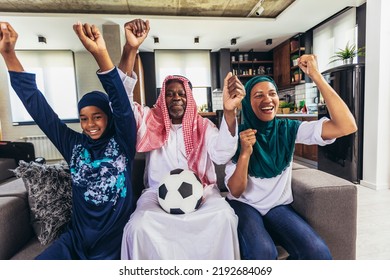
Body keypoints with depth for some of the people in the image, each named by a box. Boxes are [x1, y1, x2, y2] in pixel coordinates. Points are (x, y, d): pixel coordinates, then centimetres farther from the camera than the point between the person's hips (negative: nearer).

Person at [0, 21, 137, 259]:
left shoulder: (122, 143, -9)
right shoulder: (74, 145, 0)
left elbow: (123, 106, -24)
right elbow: (39, 109, -2)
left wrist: (101, 54, -37)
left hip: (115, 238, -2)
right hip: (77, 236, 3)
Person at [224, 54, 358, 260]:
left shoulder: (288, 129, -5)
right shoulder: (237, 135, -9)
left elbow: (347, 126, -19)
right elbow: (235, 191, -13)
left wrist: (315, 76, -21)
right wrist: (245, 153, -30)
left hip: (279, 206, 3)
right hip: (244, 205, -2)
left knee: (318, 253, -22)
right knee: (263, 252, -32)